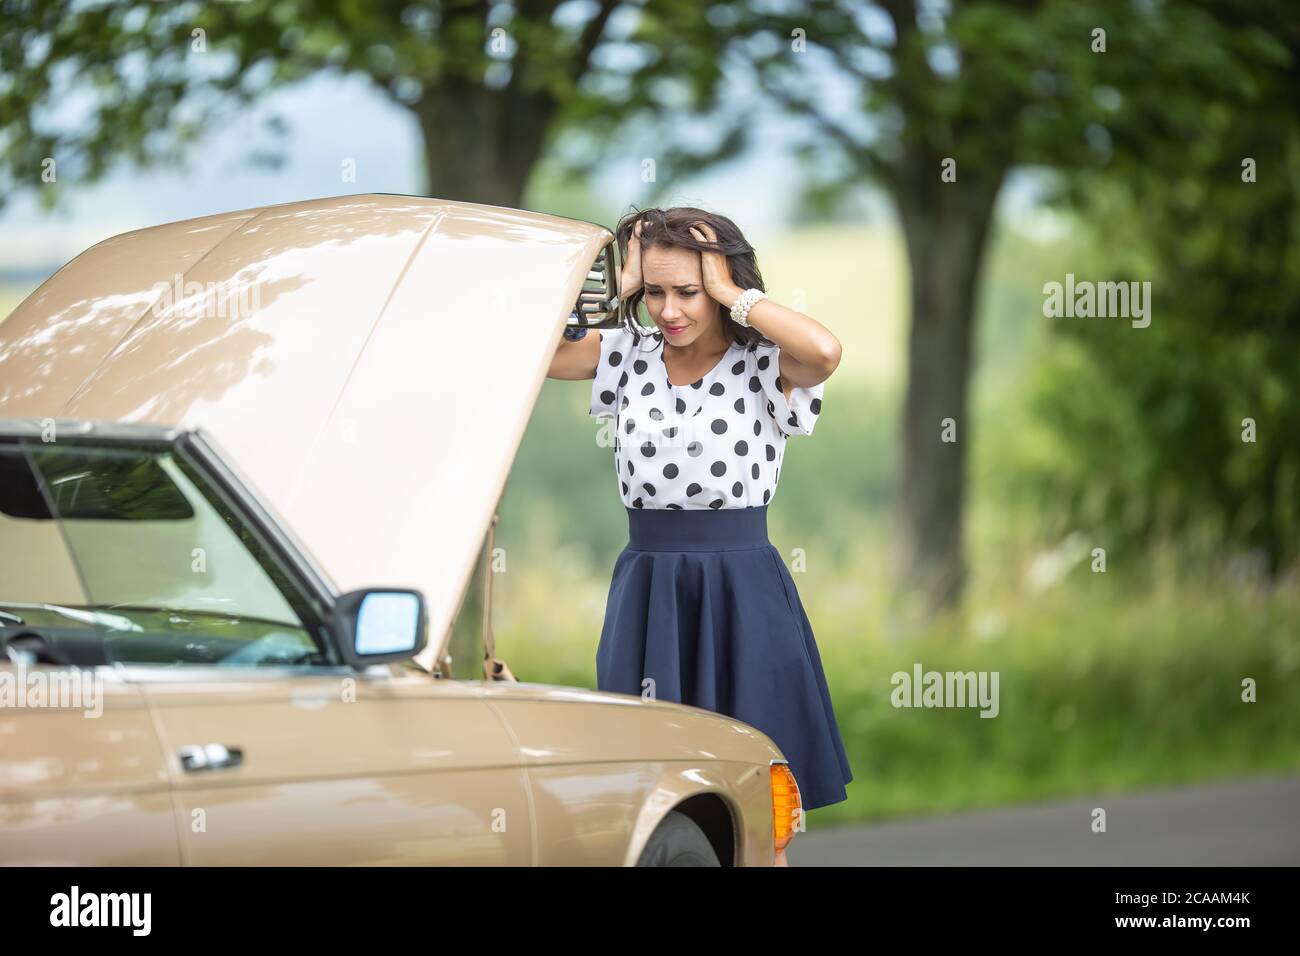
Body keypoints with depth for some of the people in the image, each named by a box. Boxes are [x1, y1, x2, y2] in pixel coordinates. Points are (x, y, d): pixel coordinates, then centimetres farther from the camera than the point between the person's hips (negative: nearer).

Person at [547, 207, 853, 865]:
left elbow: (825, 351, -27)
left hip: (740, 593, -3)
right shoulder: (627, 356, 6)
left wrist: (730, 291, -16)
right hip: (646, 589, 3)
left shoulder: (765, 365, -5)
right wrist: (616, 290, -5)